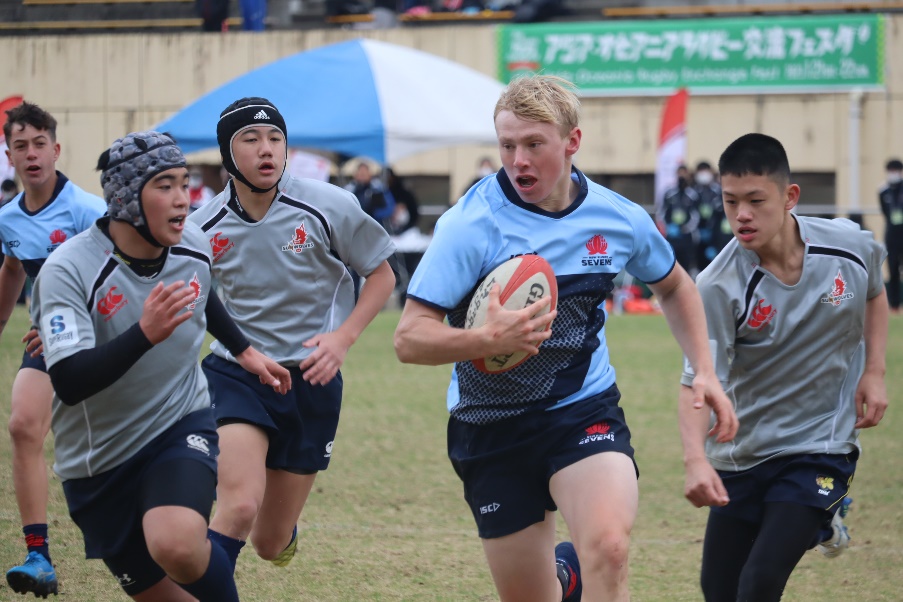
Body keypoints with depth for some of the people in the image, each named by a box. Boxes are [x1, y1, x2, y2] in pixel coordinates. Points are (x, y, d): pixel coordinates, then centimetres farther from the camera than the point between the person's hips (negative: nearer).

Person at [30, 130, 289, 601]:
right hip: (99, 464, -1)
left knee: (177, 546, -30)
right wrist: (145, 333, -43)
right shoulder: (67, 272, -22)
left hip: (183, 426, 1)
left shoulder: (193, 246, -6)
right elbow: (69, 381, -33)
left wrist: (245, 351, 27)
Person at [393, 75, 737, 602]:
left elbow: (674, 286, 17)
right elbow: (409, 339, -20)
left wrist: (705, 371, 5)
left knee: (609, 550, -29)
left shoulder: (619, 218, -5)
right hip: (491, 428, 0)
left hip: (584, 413, 1)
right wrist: (488, 340, -37)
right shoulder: (471, 225, -16)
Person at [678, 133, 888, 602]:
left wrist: (874, 372, 2)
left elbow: (874, 296, 14)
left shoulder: (851, 246, -10)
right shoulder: (719, 287, -19)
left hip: (820, 445, -1)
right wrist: (695, 458, -43)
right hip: (742, 454, 1)